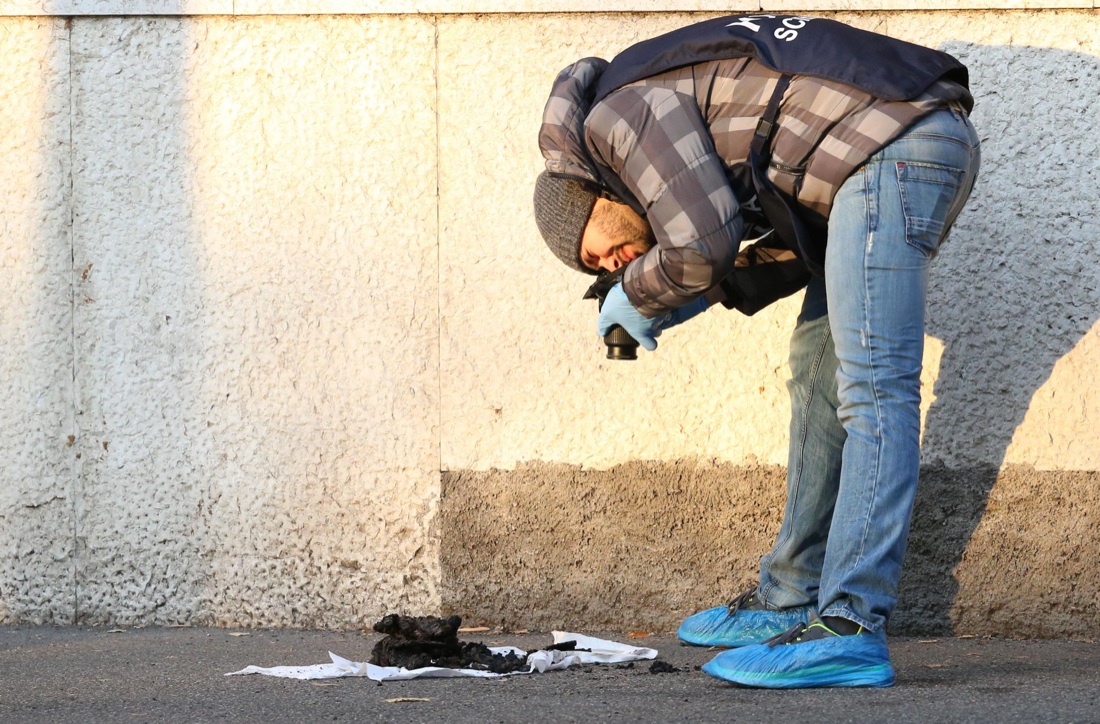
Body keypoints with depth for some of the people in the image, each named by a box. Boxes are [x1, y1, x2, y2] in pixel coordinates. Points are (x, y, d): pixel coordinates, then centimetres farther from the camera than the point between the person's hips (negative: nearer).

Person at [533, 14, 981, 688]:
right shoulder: (676, 103, 27)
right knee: (820, 369, 17)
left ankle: (849, 632, -18)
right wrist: (680, 303, 18)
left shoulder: (621, 112, -2)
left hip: (894, 145, -11)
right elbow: (802, 244, 27)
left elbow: (703, 246, -15)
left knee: (872, 387, -14)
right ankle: (791, 601, 24)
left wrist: (641, 296, 5)